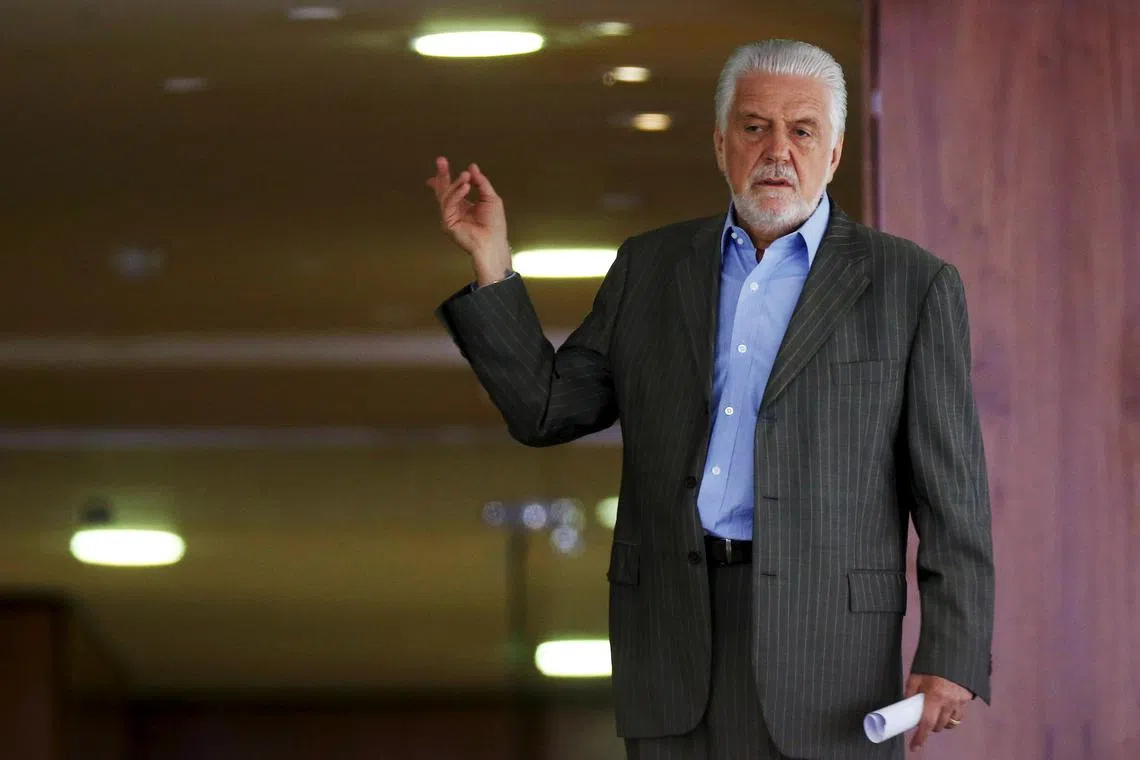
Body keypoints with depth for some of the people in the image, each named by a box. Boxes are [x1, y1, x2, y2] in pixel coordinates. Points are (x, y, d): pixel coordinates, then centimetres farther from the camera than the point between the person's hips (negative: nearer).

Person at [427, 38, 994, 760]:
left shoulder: (913, 286, 2)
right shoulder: (652, 268, 14)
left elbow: (952, 497, -1)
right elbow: (546, 408, 14)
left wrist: (952, 661, -10)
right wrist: (490, 260, 5)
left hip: (825, 638, -3)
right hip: (674, 637, 3)